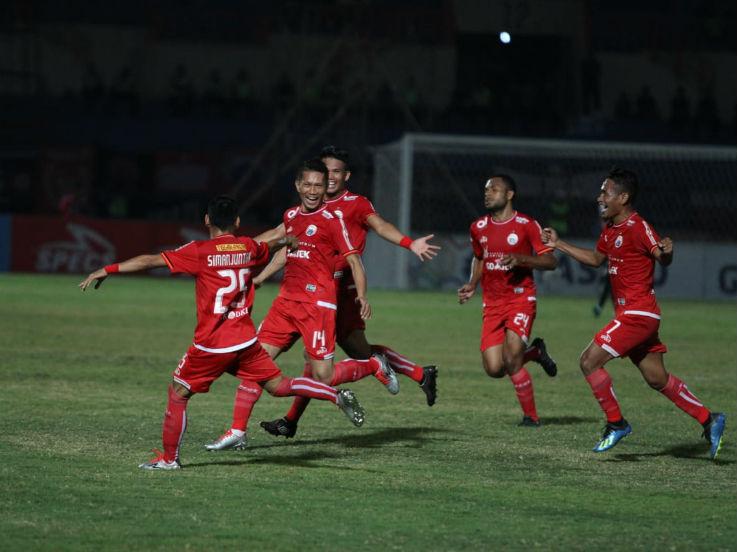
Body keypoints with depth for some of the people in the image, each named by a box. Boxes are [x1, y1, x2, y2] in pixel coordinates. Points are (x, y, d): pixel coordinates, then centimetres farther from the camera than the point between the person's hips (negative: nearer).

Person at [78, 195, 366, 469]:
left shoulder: (200, 252, -11)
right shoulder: (248, 247, 7)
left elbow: (150, 260, -15)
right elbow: (269, 246, 32)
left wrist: (108, 270, -10)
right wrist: (287, 240, 56)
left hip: (212, 344, -5)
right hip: (246, 340, 5)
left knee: (178, 392, 8)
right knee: (279, 385, 17)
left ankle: (169, 458, 9)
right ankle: (338, 396, 8)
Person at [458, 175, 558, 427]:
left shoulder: (527, 225, -7)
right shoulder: (479, 227, 9)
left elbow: (550, 262, -8)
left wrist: (521, 259, -23)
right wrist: (472, 285, 10)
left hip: (521, 299, -5)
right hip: (492, 304, 5)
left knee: (510, 358, -20)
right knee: (494, 368, -7)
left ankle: (531, 416, -2)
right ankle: (535, 352, 25)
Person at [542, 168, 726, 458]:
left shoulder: (637, 227, -15)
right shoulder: (610, 229, 13)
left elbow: (664, 259, -16)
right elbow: (595, 259, 29)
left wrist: (666, 252, -40)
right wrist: (558, 244, 27)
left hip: (637, 314, -10)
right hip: (632, 314, 10)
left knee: (589, 361, -11)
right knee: (656, 379, 12)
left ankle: (616, 424, -1)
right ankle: (709, 419, 17)